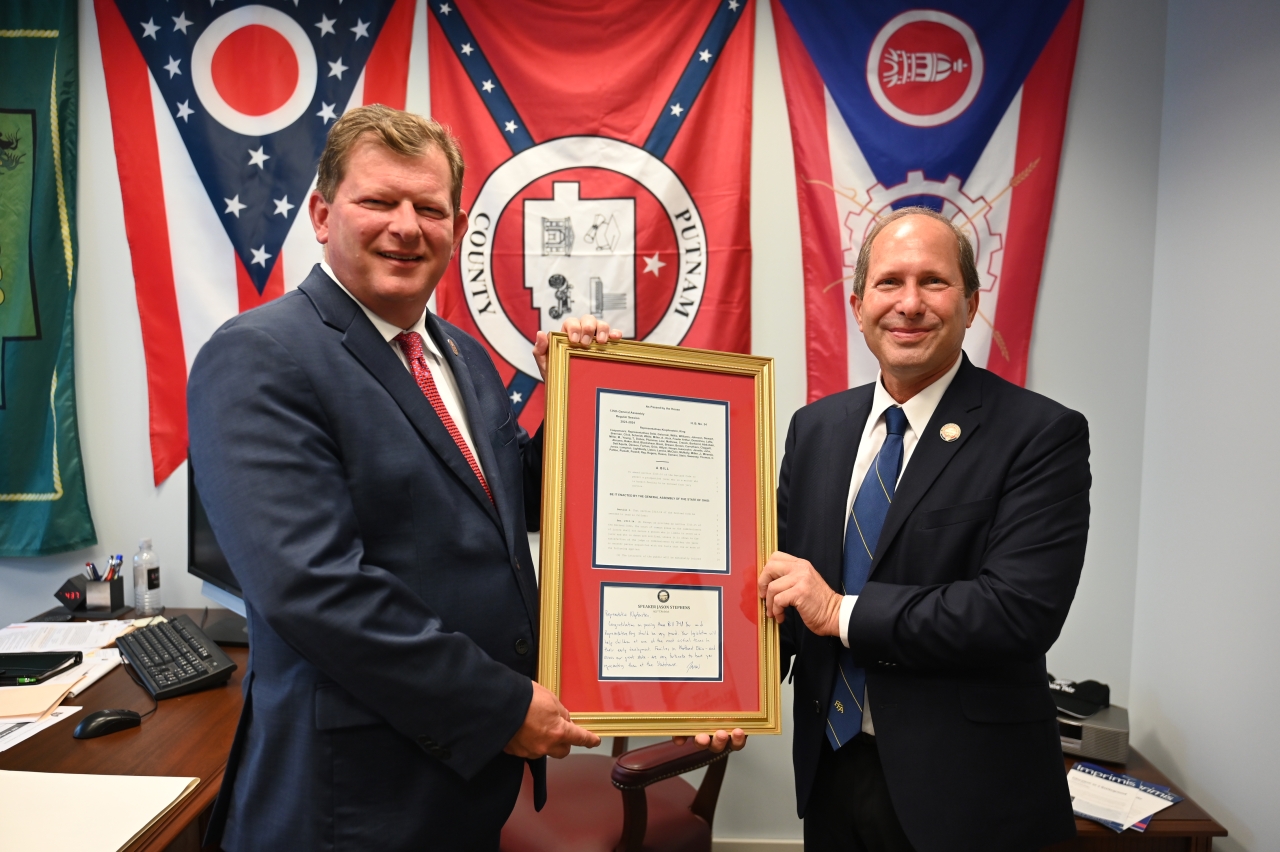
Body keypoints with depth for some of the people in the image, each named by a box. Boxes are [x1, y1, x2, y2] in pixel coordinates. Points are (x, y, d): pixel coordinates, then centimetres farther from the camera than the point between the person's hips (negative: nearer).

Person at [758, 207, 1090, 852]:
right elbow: (782, 573, 6)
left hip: (962, 790, -4)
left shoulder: (1042, 435, -13)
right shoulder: (814, 428, 3)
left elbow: (1021, 609, -22)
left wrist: (843, 612, -19)